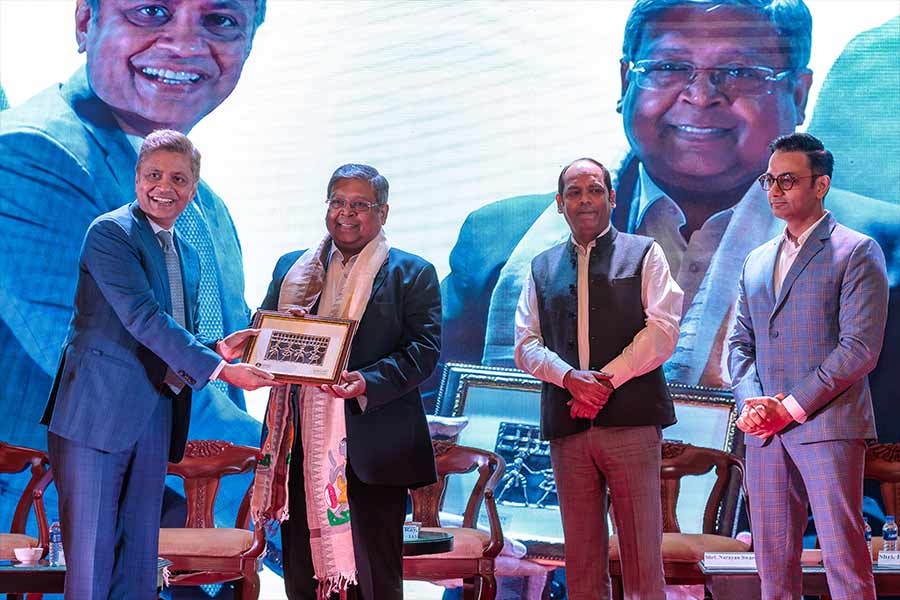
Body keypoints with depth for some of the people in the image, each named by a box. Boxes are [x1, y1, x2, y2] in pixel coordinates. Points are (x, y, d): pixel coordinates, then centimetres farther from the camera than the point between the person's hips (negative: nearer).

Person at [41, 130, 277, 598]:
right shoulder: (110, 232, -8)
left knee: (139, 555, 9)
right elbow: (144, 318, -18)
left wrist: (216, 348, -2)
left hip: (155, 416, 8)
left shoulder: (186, 255, 18)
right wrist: (217, 368, -20)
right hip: (99, 413, -7)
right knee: (91, 551, -3)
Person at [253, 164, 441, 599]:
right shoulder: (291, 268, 17)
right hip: (302, 443, 4)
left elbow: (425, 348, -5)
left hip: (373, 446, -4)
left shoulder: (413, 274, 5)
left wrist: (369, 382, -21)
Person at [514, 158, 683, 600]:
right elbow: (526, 344, 9)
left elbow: (662, 330, -2)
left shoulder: (643, 254, 9)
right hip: (567, 426, 3)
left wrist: (607, 380, -11)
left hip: (630, 419, -3)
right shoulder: (542, 268, 18)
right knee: (581, 559, 5)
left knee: (642, 557, -4)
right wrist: (570, 377, -10)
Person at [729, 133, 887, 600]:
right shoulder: (757, 261, 19)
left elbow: (861, 347, -10)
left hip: (827, 426, -6)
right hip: (766, 433, 6)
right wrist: (750, 401, -3)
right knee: (772, 557, 7)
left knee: (844, 560, -6)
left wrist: (791, 407, -12)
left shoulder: (856, 252, -2)